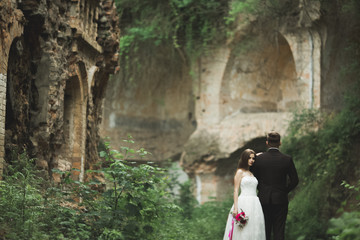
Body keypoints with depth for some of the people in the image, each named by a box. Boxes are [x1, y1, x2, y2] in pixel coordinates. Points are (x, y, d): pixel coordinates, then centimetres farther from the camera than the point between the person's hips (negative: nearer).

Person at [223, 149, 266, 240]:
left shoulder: (252, 173, 19)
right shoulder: (240, 172, 1)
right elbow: (236, 190, -4)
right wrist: (235, 207, -13)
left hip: (254, 204, 6)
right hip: (244, 204, -6)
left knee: (254, 231, 1)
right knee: (243, 232, -8)